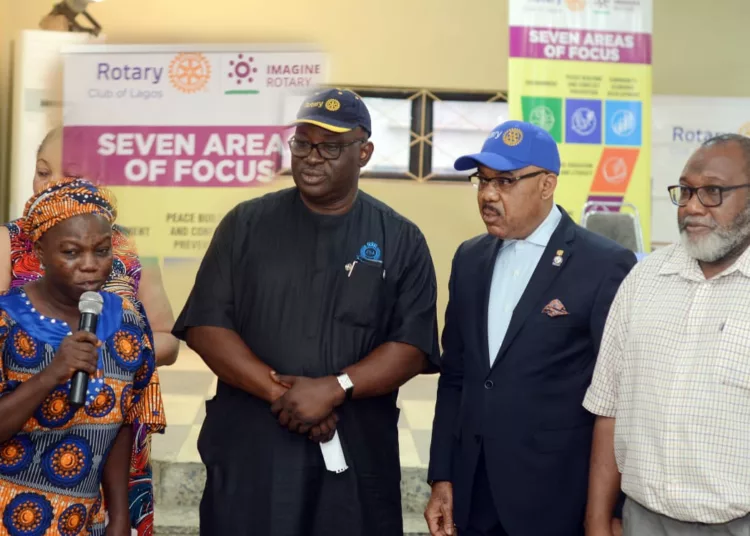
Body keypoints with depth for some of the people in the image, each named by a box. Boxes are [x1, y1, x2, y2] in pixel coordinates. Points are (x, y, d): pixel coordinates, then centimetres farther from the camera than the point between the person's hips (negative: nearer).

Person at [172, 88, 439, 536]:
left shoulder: (400, 240, 2)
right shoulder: (246, 224, 3)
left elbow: (412, 346, -4)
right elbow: (205, 326, -3)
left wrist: (335, 388, -17)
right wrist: (280, 392, -13)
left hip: (357, 457, 0)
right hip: (249, 452, 0)